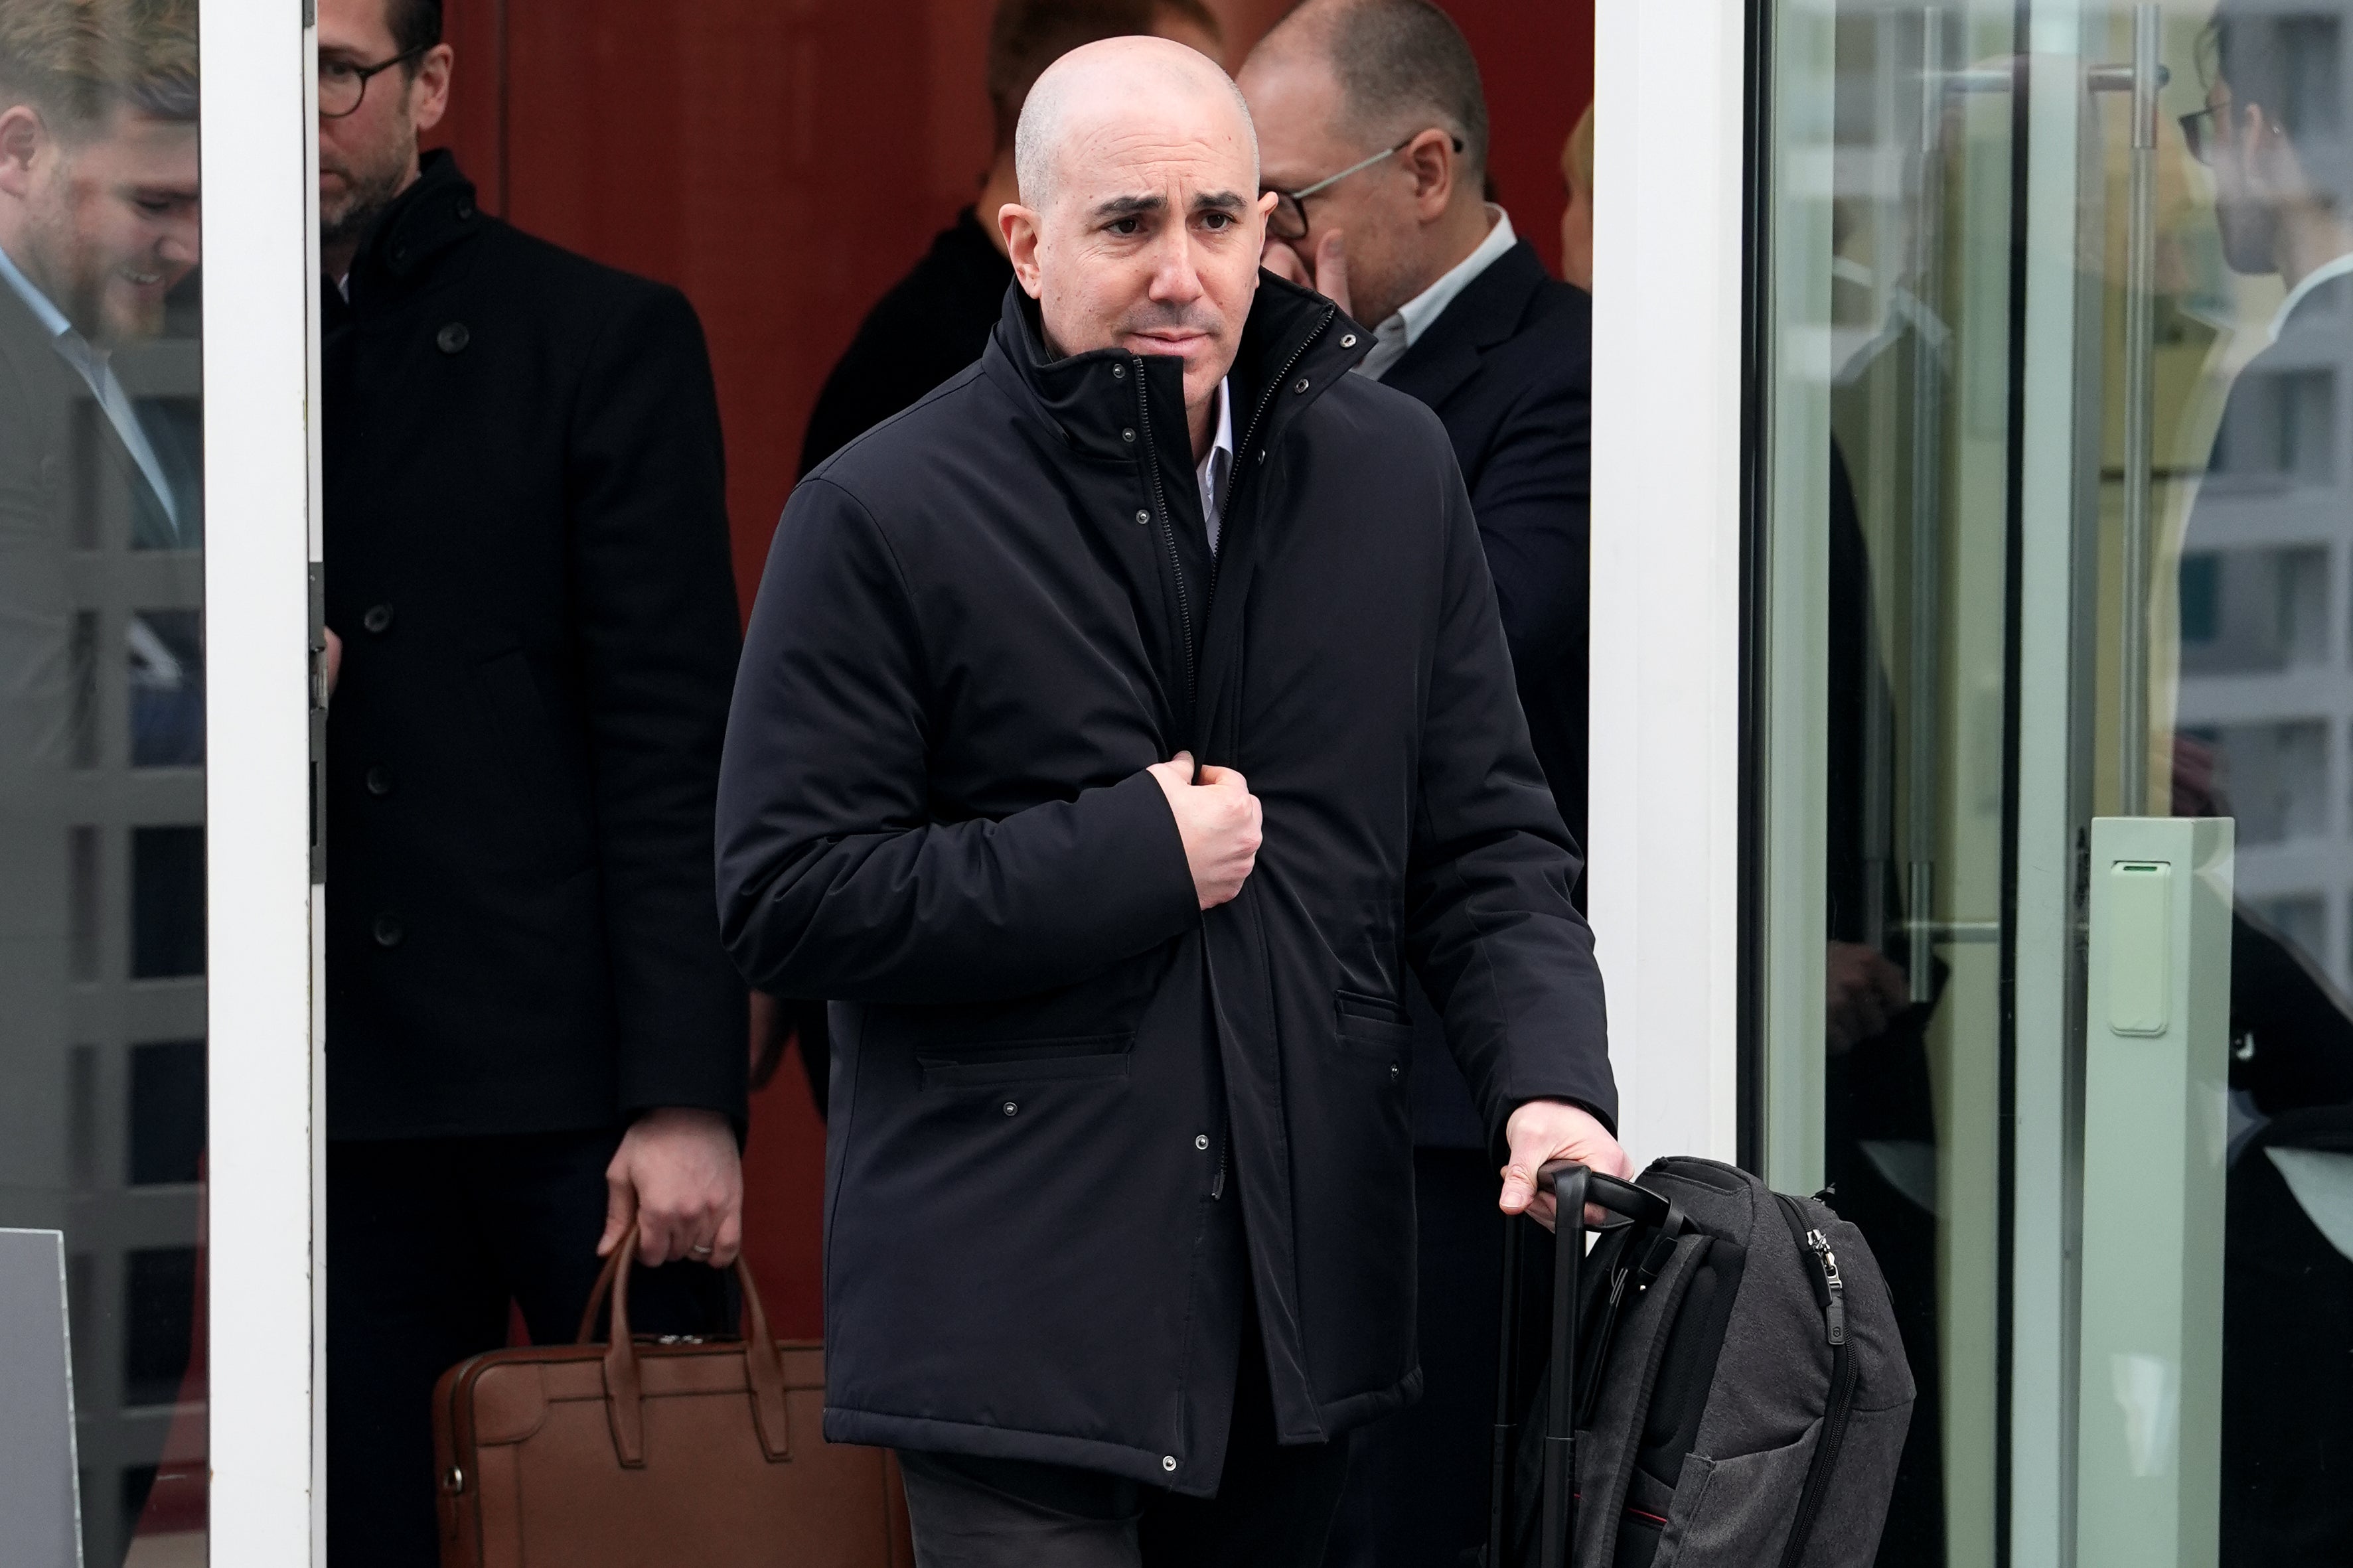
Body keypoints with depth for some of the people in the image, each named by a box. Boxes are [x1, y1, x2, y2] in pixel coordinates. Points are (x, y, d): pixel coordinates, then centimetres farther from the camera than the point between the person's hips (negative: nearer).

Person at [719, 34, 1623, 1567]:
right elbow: (785, 898, -9)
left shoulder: (1393, 472, 8)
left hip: (1306, 1296, 5)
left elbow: (1488, 835, 10)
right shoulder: (881, 517, -6)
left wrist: (1549, 1078, -9)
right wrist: (1131, 859, -14)